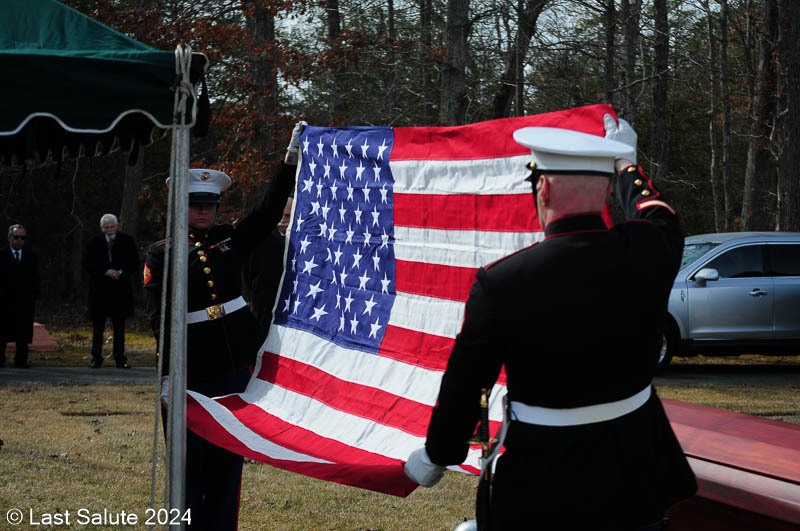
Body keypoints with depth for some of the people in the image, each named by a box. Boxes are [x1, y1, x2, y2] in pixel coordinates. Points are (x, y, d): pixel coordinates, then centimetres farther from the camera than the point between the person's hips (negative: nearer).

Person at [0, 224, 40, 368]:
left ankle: (21, 360, 4)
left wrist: (34, 295, 1)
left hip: (26, 301, 2)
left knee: (23, 334, -1)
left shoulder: (31, 256, 12)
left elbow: (35, 278, 12)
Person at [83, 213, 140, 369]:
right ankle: (96, 358, 8)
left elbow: (135, 263, 5)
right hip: (99, 289, 0)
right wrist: (105, 272, -14)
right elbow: (87, 264, -1)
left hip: (120, 290, 0)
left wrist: (121, 273, -12)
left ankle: (120, 358, 8)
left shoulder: (127, 242, 4)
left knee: (119, 325, 4)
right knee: (98, 325, 3)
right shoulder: (93, 242, 3)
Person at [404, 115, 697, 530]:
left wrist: (436, 457, 11)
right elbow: (657, 215, 16)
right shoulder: (648, 253, -11)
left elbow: (463, 388, -8)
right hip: (637, 473, 3)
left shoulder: (501, 283, -19)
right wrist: (625, 160, 36)